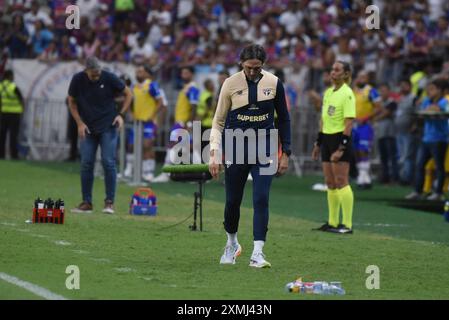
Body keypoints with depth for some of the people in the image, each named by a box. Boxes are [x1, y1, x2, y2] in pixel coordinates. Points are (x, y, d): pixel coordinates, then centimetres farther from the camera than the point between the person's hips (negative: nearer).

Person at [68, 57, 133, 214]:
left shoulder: (109, 78, -11)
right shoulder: (78, 80, -6)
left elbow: (128, 94, 3)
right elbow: (72, 102, 8)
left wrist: (121, 115, -7)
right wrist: (79, 123, -2)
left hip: (108, 126, -2)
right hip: (87, 129, 2)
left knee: (108, 163, -8)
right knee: (86, 164, 1)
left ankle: (109, 202, -4)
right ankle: (86, 203, 8)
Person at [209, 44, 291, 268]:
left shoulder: (274, 83, -1)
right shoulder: (230, 84, -4)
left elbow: (284, 119, 9)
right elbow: (218, 121, 3)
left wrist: (285, 153, 6)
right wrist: (214, 153, -6)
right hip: (236, 148, 0)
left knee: (261, 199, -13)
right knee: (233, 201, 7)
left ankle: (257, 253, -13)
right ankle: (232, 244, 33)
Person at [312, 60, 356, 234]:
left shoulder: (347, 94, -11)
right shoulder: (328, 92, 14)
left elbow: (349, 122, -16)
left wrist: (341, 148, -20)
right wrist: (318, 142, 20)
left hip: (340, 138, -8)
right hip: (327, 138, 8)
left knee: (341, 182, -9)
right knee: (330, 183, 10)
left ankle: (347, 224, -8)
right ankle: (332, 222, 15)